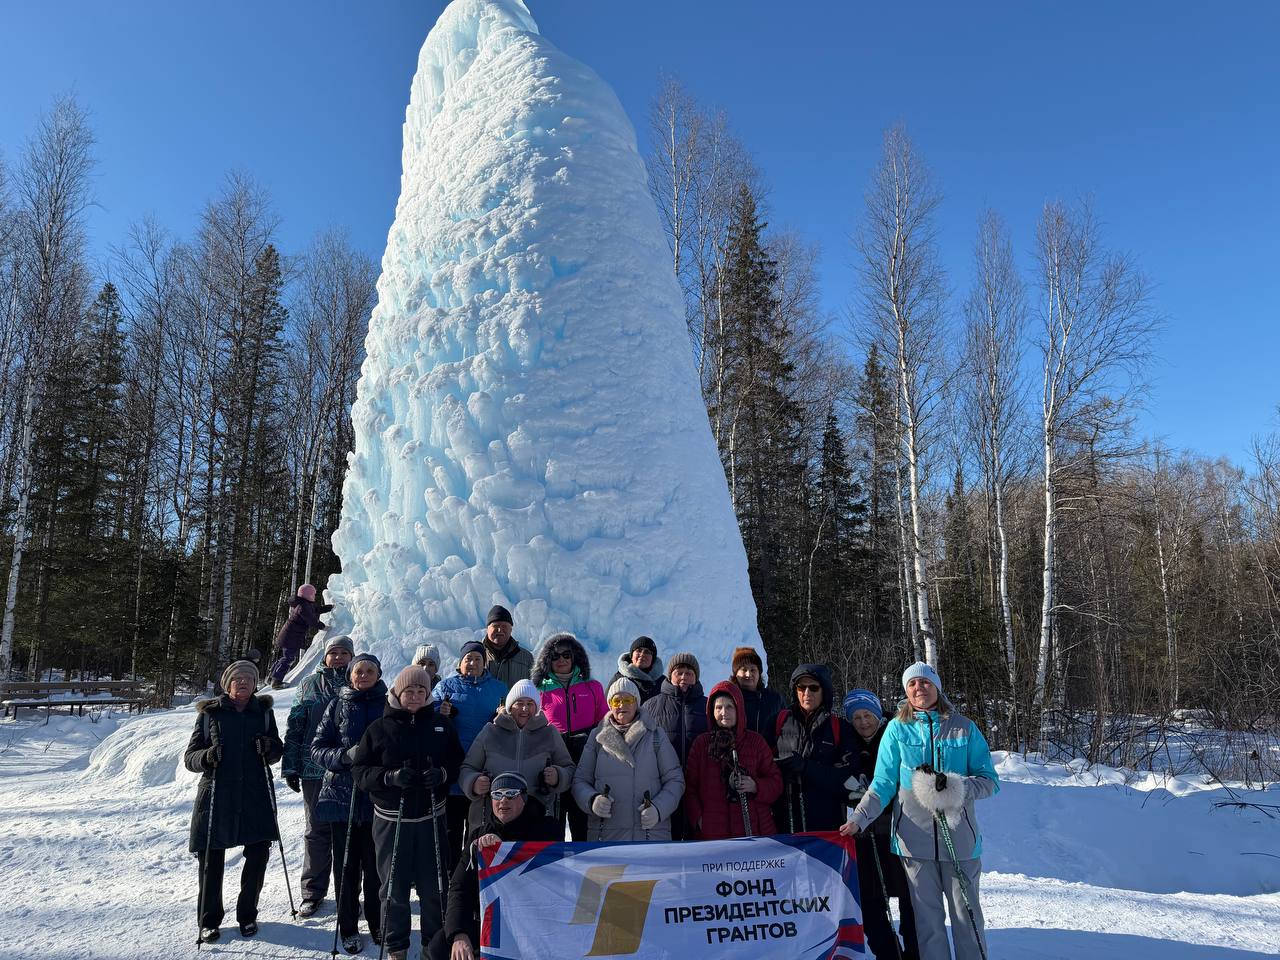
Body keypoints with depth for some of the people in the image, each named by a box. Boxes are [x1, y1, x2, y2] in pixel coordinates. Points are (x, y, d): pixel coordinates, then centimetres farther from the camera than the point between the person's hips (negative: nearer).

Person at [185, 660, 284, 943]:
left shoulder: (263, 711, 8)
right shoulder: (210, 713, 2)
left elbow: (278, 749, 13)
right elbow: (189, 757, 3)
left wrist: (270, 748, -10)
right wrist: (206, 757, -19)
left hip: (256, 797, 2)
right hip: (216, 796, -1)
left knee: (258, 856, 2)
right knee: (211, 861, 3)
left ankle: (247, 915, 23)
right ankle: (209, 920, 23)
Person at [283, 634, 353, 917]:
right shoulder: (310, 685, 4)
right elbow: (295, 727, 5)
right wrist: (290, 767, 0)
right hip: (315, 770, 1)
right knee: (316, 831, 9)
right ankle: (313, 892, 23)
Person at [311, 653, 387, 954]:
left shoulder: (389, 705, 3)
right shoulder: (337, 706, 4)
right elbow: (318, 748, 4)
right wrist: (343, 756, -15)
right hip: (342, 793, 1)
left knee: (376, 865, 4)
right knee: (346, 864, 8)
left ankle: (378, 925, 21)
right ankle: (348, 928, 22)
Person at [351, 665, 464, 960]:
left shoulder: (441, 725, 3)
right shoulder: (379, 728, -2)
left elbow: (458, 761, 7)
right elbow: (360, 770, -2)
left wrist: (442, 774, -15)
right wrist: (391, 777, -19)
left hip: (431, 818, 1)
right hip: (391, 820, -1)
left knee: (434, 886, 7)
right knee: (394, 887, 9)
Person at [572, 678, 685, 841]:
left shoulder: (655, 736, 7)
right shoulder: (597, 736, 9)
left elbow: (675, 780, 6)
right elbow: (580, 780, 10)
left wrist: (658, 809, -11)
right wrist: (592, 800, -11)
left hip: (651, 834, -1)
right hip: (604, 835, 1)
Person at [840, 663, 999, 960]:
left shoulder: (964, 728, 3)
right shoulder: (897, 729, 3)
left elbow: (990, 781, 3)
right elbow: (882, 784, 2)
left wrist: (954, 787, -16)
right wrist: (858, 820, -11)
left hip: (959, 837, 0)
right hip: (915, 838, 0)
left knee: (966, 914, 9)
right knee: (927, 917, 7)